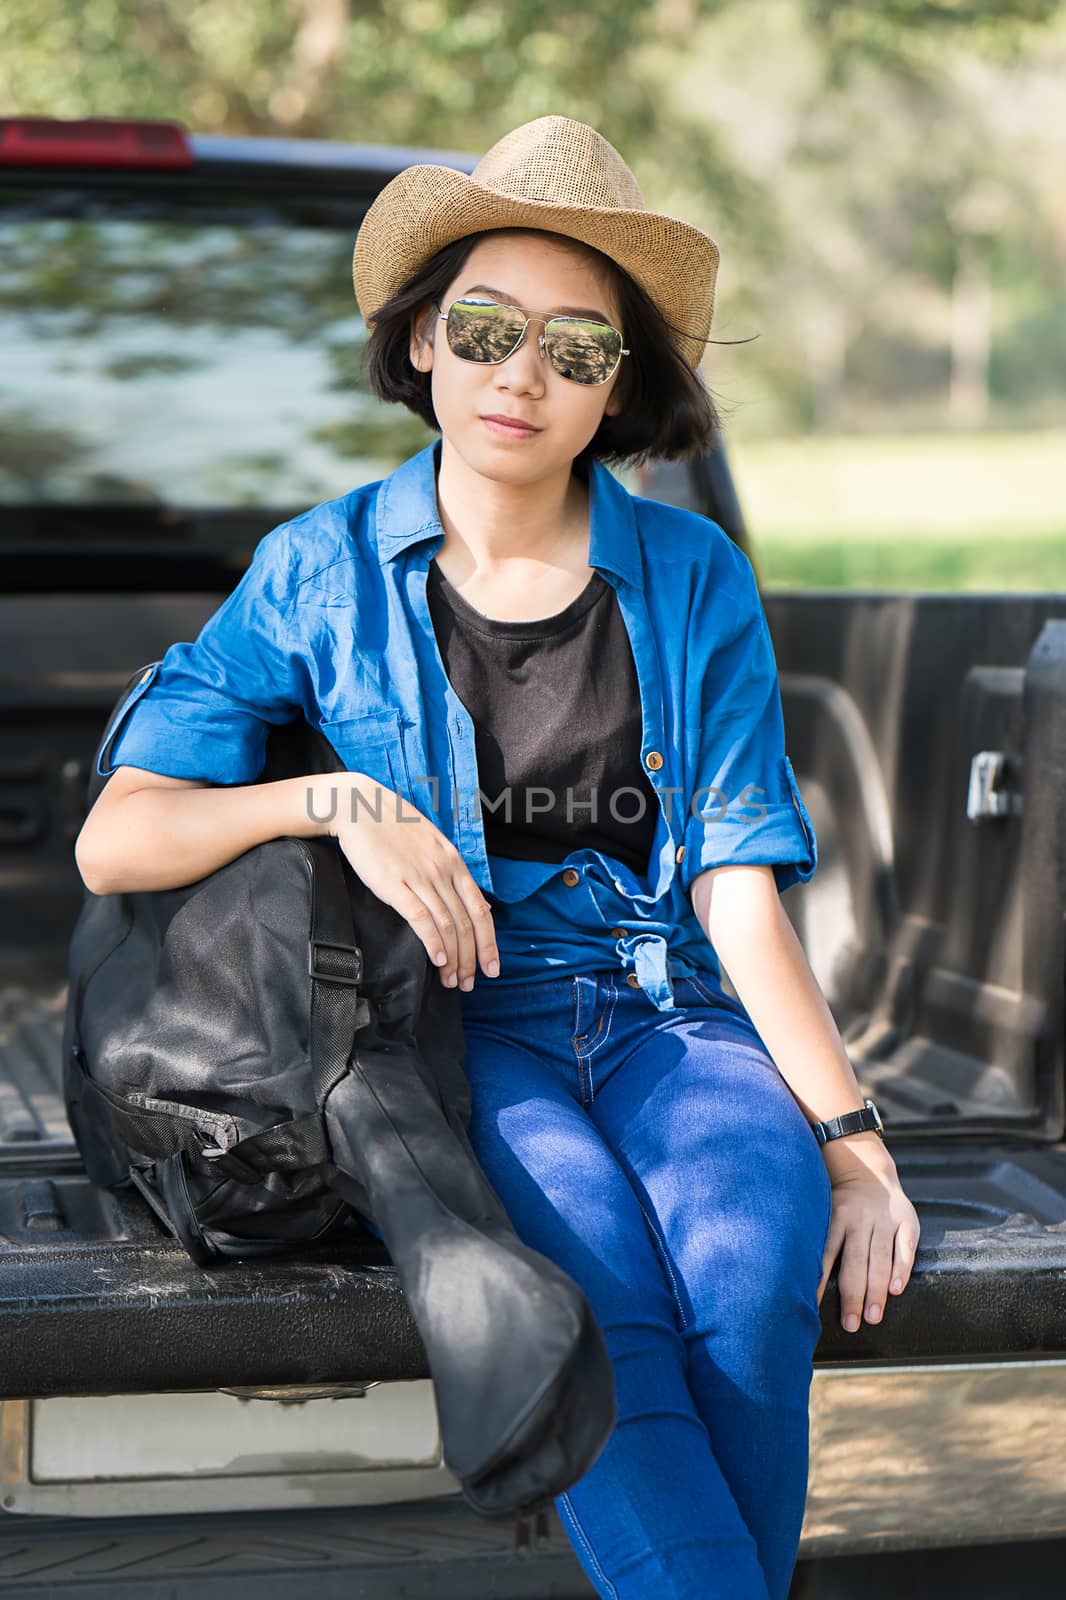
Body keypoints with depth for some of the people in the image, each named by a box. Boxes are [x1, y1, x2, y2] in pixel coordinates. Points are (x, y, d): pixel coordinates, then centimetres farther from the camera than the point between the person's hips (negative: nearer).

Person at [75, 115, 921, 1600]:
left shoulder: (695, 582, 7)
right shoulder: (323, 573, 4)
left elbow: (742, 900, 3)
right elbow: (116, 840, 0)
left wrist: (852, 1135, -10)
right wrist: (345, 800, -16)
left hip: (666, 1008, 2)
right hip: (447, 1027, -1)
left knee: (752, 1261, -31)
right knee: (600, 1269, -33)